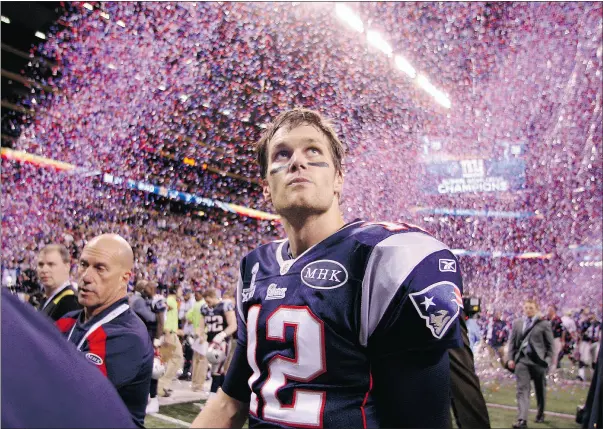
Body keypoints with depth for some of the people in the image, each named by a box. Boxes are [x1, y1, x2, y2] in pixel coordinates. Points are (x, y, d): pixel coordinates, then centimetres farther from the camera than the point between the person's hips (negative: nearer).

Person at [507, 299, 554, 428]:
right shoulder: (517, 323, 9)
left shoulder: (544, 324, 0)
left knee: (540, 389, 14)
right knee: (522, 390, -7)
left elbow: (549, 344, 1)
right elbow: (512, 342, 11)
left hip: (538, 360, -1)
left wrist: (548, 360, -7)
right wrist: (510, 358, 3)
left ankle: (540, 414, 34)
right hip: (521, 360, 1)